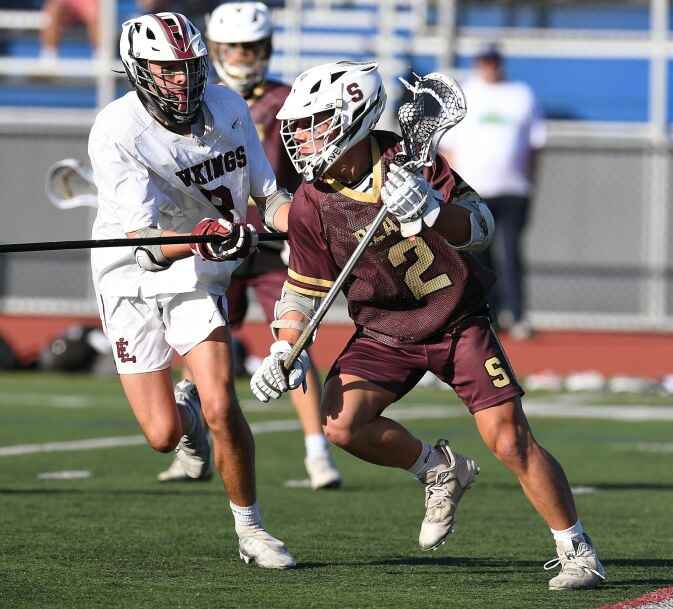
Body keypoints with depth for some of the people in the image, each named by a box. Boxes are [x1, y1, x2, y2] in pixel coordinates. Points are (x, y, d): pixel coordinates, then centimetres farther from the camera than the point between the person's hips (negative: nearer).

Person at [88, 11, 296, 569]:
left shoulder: (227, 108, -7)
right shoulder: (117, 132, -23)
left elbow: (269, 192, 7)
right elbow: (148, 244, -28)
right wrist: (205, 238, -46)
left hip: (199, 278, 3)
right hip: (133, 283, -2)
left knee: (220, 406, -16)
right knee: (164, 435, -5)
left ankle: (250, 530, 2)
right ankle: (187, 413, 33)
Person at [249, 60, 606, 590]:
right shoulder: (310, 206, -10)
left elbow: (482, 228, -14)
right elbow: (305, 289, 1)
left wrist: (432, 211, -34)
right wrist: (285, 350, -15)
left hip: (459, 322, -2)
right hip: (383, 332, 2)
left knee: (512, 441, -10)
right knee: (342, 425, -20)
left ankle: (578, 554, 4)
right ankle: (441, 472, 6)